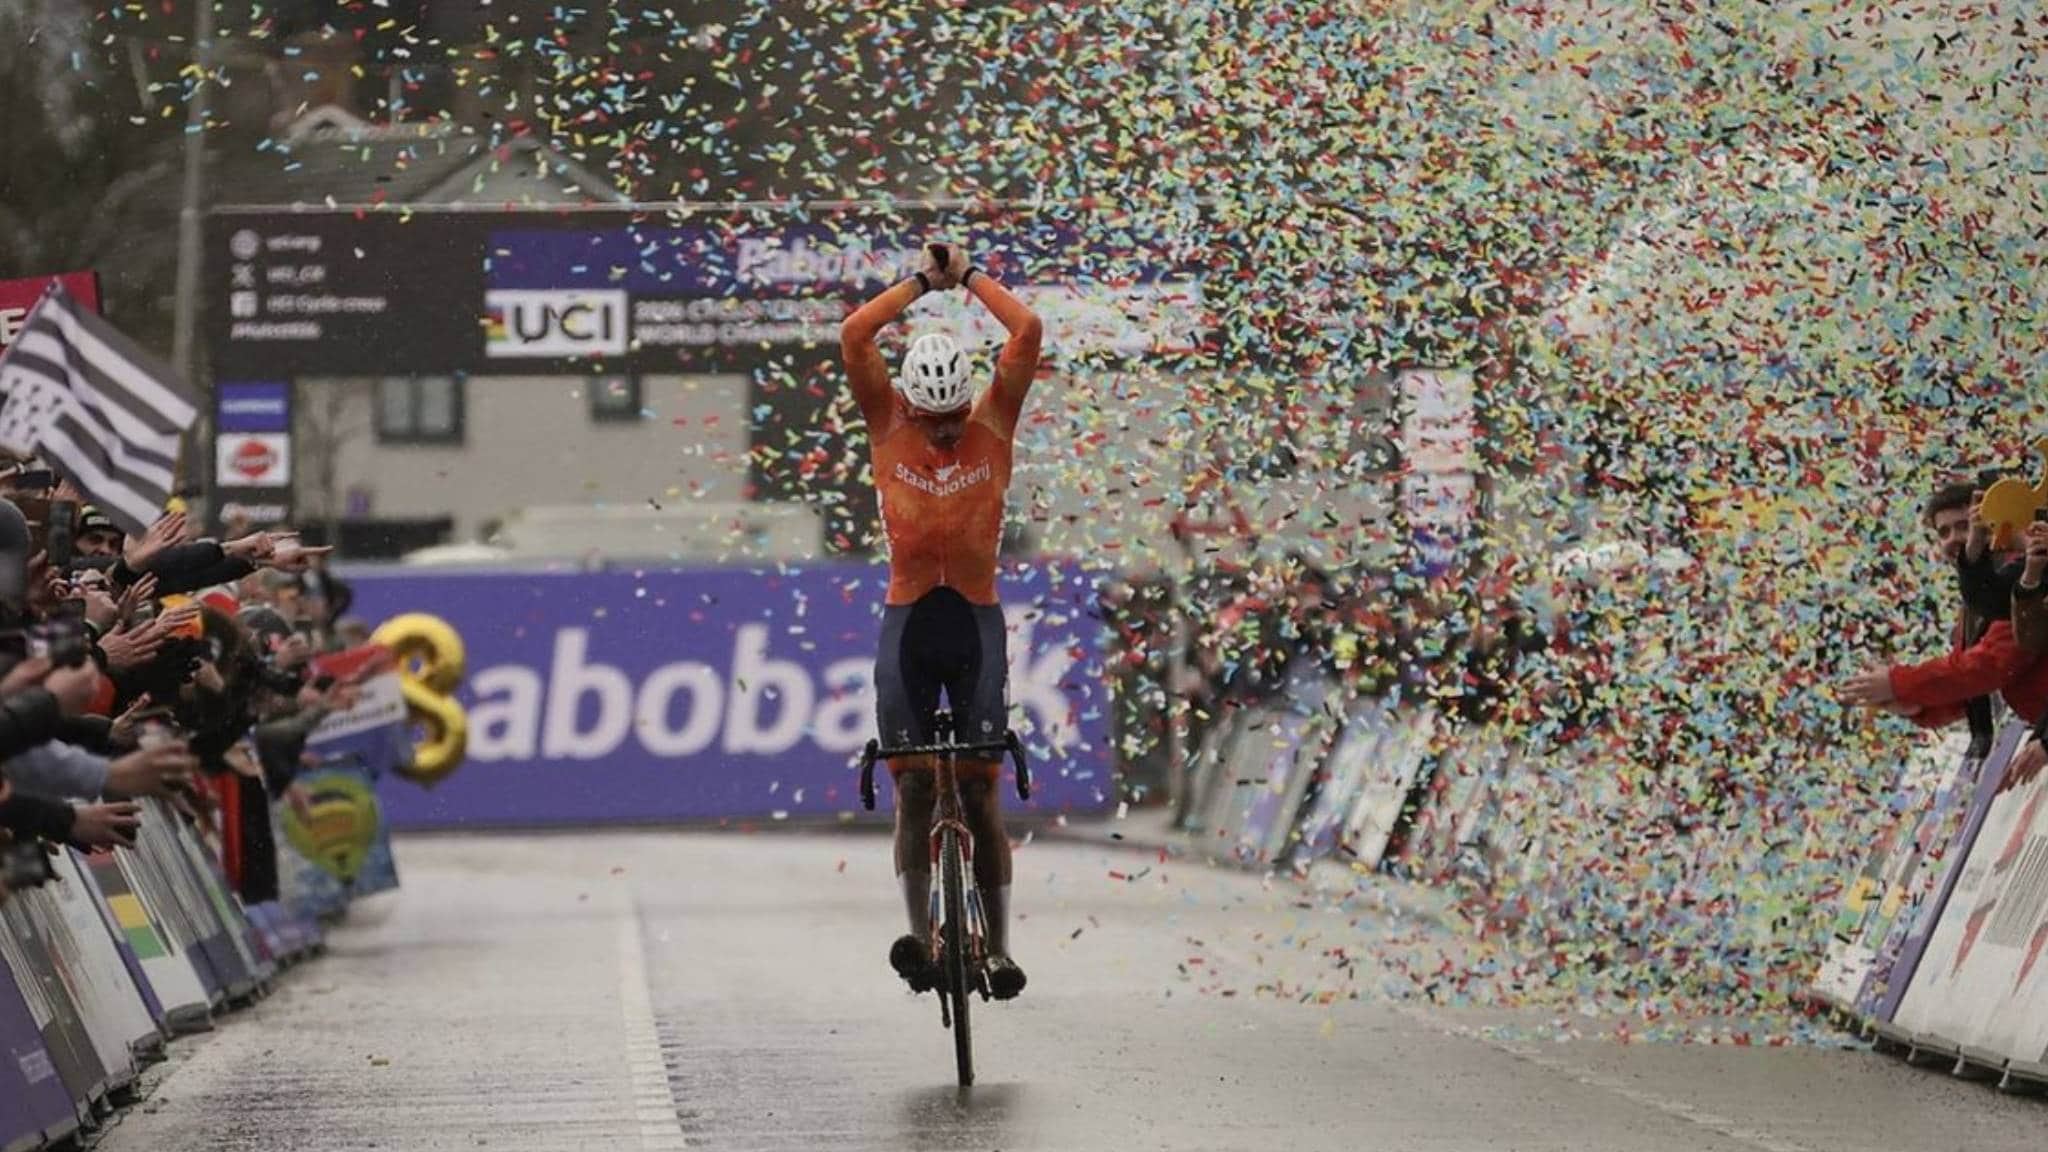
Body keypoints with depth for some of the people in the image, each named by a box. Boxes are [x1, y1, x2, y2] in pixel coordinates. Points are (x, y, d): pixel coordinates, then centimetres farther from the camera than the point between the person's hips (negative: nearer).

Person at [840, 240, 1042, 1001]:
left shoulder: (995, 423, 1)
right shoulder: (887, 425, 2)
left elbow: (1029, 331, -8)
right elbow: (854, 335, -9)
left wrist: (971, 278, 2)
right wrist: (922, 283, -3)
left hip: (976, 623, 0)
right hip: (908, 622, 0)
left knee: (980, 794, -2)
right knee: (912, 790, -7)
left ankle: (997, 945, 2)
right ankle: (920, 936, -12)